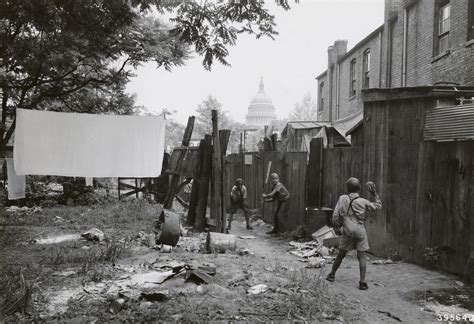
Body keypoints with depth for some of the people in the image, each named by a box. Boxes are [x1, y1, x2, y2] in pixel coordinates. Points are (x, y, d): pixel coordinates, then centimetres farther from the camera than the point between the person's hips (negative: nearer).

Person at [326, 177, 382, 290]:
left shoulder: (342, 199, -2)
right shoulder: (363, 202, -4)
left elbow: (335, 215, -3)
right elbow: (378, 206, 12)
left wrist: (339, 224, 14)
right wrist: (374, 194, 15)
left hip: (347, 232, 1)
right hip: (360, 232, -1)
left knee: (341, 254, 16)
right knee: (362, 256, 3)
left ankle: (332, 274, 29)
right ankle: (362, 282, -5)